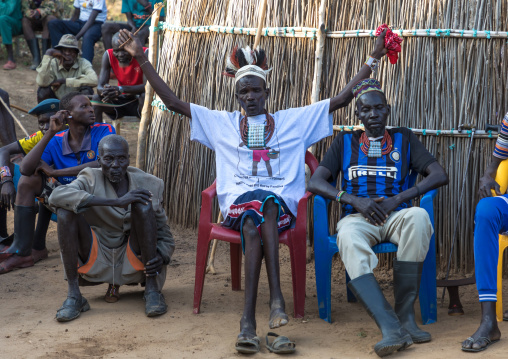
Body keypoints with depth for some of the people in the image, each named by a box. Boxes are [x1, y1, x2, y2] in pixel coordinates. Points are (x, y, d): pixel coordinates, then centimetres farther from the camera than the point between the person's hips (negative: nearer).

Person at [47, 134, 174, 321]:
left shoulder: (148, 185, 0)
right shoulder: (91, 179, -5)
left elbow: (165, 235, 6)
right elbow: (56, 196, -28)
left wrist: (161, 257, -21)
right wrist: (116, 202, -34)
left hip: (134, 263, 0)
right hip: (97, 263, 0)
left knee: (143, 205, -22)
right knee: (66, 209, -21)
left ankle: (152, 289, -19)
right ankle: (73, 295, -19)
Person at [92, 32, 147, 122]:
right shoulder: (108, 55, -9)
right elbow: (100, 87, -13)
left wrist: (121, 89, -42)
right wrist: (105, 91, -40)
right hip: (121, 101, 4)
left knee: (145, 96, -36)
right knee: (95, 99, -19)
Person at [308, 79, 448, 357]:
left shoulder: (403, 139, 18)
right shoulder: (345, 142, 20)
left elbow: (439, 175, 5)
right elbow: (315, 182, 7)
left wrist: (399, 198, -9)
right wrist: (355, 200, -10)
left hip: (396, 216, 0)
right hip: (358, 218, 0)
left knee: (419, 217, -37)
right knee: (348, 238, -39)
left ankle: (405, 314, -32)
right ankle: (391, 327, -51)